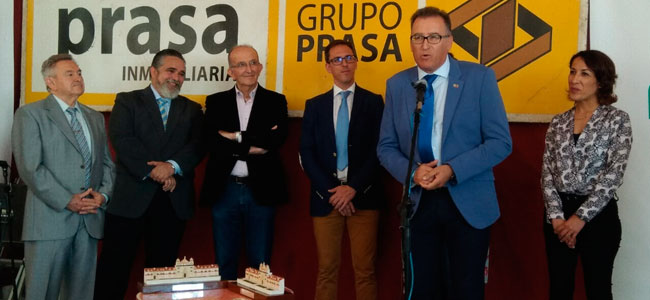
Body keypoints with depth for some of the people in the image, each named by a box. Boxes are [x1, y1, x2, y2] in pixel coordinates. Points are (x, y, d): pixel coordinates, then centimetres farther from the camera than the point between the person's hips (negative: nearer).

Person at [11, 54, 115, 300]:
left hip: (90, 220, 5)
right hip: (50, 219, -5)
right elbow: (30, 167, -10)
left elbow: (107, 163, 18)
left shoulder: (95, 118, 19)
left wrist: (103, 194, -1)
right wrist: (67, 201, -14)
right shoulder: (30, 114, 0)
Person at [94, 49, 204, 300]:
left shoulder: (192, 110, 17)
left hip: (173, 201, 3)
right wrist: (153, 172, -15)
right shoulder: (127, 101, 9)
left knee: (162, 267, 8)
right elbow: (122, 140, -6)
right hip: (131, 197, -3)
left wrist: (172, 166, -17)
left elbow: (197, 146, 2)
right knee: (114, 268, -2)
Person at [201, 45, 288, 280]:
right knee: (224, 262, 10)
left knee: (260, 264, 7)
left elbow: (277, 138, -12)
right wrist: (252, 147, -14)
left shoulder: (275, 101, 4)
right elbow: (211, 142, -9)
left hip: (261, 190, -1)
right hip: (224, 189, 1)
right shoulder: (215, 102, 6)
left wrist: (237, 137, -12)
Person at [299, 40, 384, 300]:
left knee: (365, 270, 0)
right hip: (326, 196, 1)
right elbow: (307, 153, 4)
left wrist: (353, 188, -12)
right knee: (326, 269, 4)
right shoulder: (314, 105, 11)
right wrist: (331, 191, -8)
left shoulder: (373, 102, 7)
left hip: (362, 196, -1)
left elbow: (379, 150, -2)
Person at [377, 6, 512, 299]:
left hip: (468, 203, -2)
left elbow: (500, 142, -8)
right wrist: (412, 172, -14)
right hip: (418, 203, 2)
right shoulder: (397, 85, 3)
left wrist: (452, 170, -20)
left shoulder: (480, 77, -5)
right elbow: (386, 147, 6)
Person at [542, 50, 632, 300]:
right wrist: (556, 215, -10)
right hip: (559, 216, 4)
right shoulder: (558, 123, 8)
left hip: (598, 215, -3)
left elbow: (614, 173, -12)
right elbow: (547, 172, 3)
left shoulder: (617, 119, -3)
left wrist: (580, 217, -16)